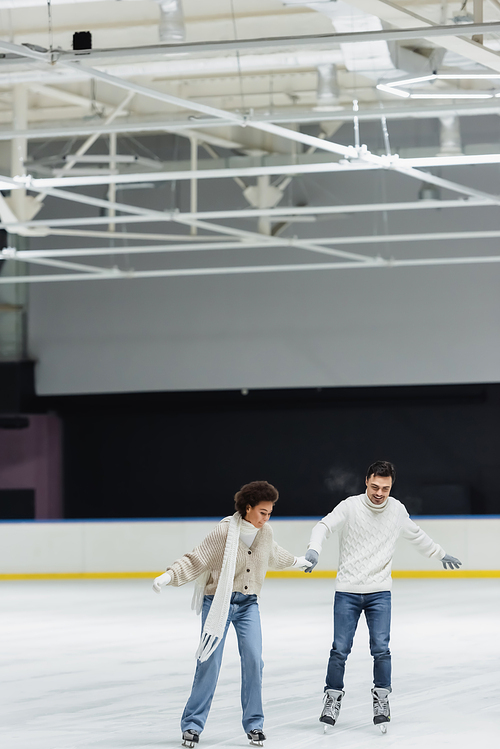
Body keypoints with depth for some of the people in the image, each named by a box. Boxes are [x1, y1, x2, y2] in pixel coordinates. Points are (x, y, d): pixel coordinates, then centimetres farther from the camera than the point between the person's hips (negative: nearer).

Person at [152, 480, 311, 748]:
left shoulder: (265, 533, 2)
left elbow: (273, 554, 25)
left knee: (253, 660, -7)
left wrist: (296, 561, 43)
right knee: (210, 661, -7)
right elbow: (195, 559, -17)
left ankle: (254, 724, 5)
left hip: (248, 605, 4)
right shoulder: (224, 532, -16)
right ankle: (192, 724, 4)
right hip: (218, 602, -4)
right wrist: (169, 575, -32)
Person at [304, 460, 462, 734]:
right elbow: (324, 526, -21)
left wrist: (440, 554, 34)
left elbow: (416, 535, 22)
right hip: (347, 592, -2)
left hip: (380, 593, 2)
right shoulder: (350, 507, -8)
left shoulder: (397, 510, 4)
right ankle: (333, 698, 14)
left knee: (381, 648, -8)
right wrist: (314, 550, -41)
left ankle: (381, 700, 6)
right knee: (340, 649, -2)